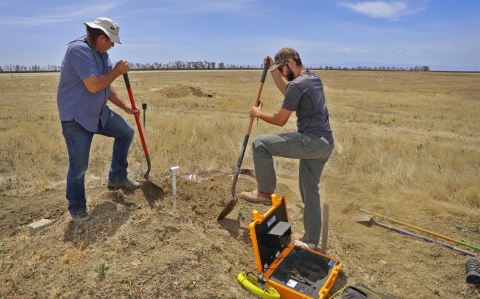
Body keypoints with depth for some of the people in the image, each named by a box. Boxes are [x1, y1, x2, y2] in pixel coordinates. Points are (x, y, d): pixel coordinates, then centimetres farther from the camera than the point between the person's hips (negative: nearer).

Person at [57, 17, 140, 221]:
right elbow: (94, 85, -30)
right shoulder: (79, 49, -21)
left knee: (126, 132, 13)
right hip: (76, 118, -9)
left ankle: (117, 179, 23)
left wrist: (125, 106, 6)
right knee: (79, 166, -3)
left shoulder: (101, 54, 8)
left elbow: (107, 87, 13)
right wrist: (117, 71, -17)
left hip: (99, 113, 9)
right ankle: (77, 209, 17)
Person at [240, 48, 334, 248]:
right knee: (310, 190, 17)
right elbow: (286, 91, 34)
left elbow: (280, 120, -9)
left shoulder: (297, 84, -13)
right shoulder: (313, 78, 17)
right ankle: (311, 239, 26)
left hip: (311, 141, -10)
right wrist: (272, 69, 29)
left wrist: (259, 114, 8)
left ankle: (265, 193, 5)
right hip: (324, 144, 10)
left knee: (259, 144, -8)